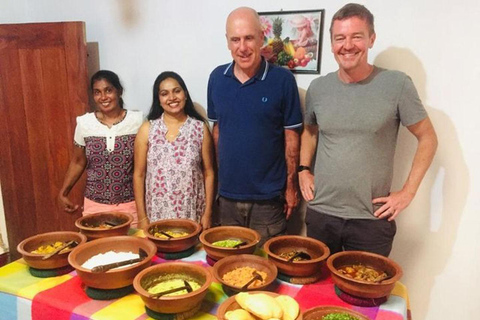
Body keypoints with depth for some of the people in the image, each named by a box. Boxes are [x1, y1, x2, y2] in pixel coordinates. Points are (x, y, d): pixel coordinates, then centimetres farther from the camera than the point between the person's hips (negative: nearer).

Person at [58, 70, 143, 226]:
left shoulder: (136, 120, -6)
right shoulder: (84, 122, -2)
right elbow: (78, 162, 10)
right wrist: (63, 193, 4)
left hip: (129, 204, -1)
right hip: (95, 204, 2)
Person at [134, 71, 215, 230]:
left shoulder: (200, 128, 0)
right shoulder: (147, 129, -1)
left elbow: (209, 173, 2)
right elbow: (139, 175, 1)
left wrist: (207, 214, -1)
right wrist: (142, 217, -2)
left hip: (193, 214, 0)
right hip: (157, 215, 0)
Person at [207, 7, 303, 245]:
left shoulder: (282, 79, -11)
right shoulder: (217, 78, 0)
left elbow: (291, 136, -6)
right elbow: (217, 129, 9)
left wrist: (290, 186, -4)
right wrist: (220, 176, 7)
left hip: (268, 197, -3)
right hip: (227, 194, 4)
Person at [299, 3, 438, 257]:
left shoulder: (396, 84, -8)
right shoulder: (318, 88, 2)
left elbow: (427, 138, -1)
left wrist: (408, 192, -6)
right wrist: (304, 169, 6)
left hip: (371, 219, -3)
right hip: (320, 213, 3)